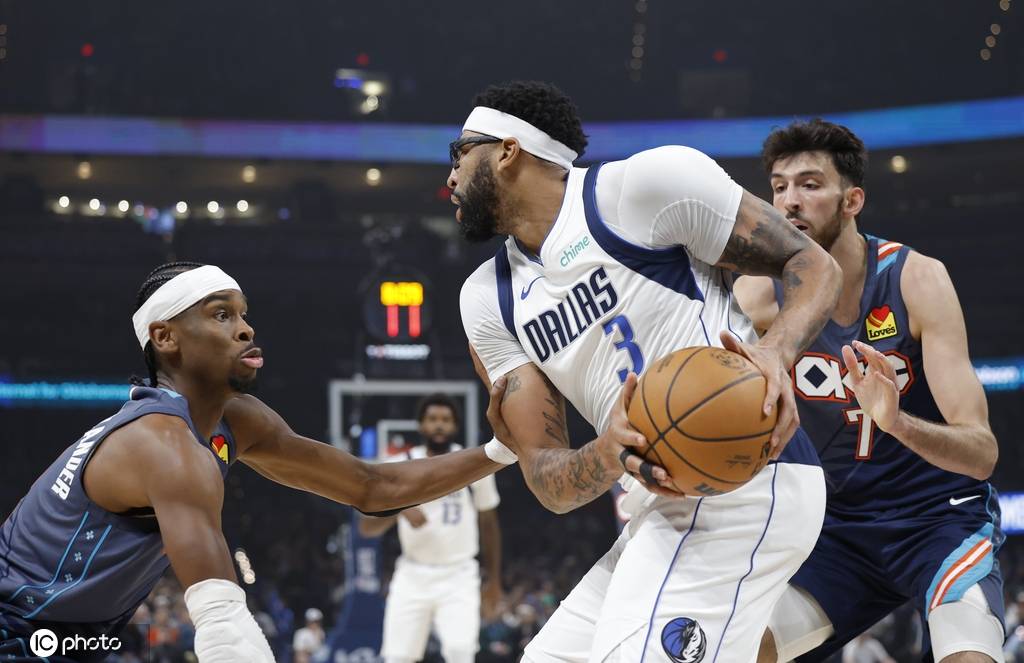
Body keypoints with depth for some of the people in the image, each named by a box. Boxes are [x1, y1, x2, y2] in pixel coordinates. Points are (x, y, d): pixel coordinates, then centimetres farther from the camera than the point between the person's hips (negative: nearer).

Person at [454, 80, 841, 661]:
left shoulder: (646, 182, -6)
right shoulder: (489, 300, 14)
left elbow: (814, 264, -2)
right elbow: (547, 480, 6)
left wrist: (777, 353, -23)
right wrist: (607, 457, -18)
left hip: (744, 482, -9)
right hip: (664, 508, 9)